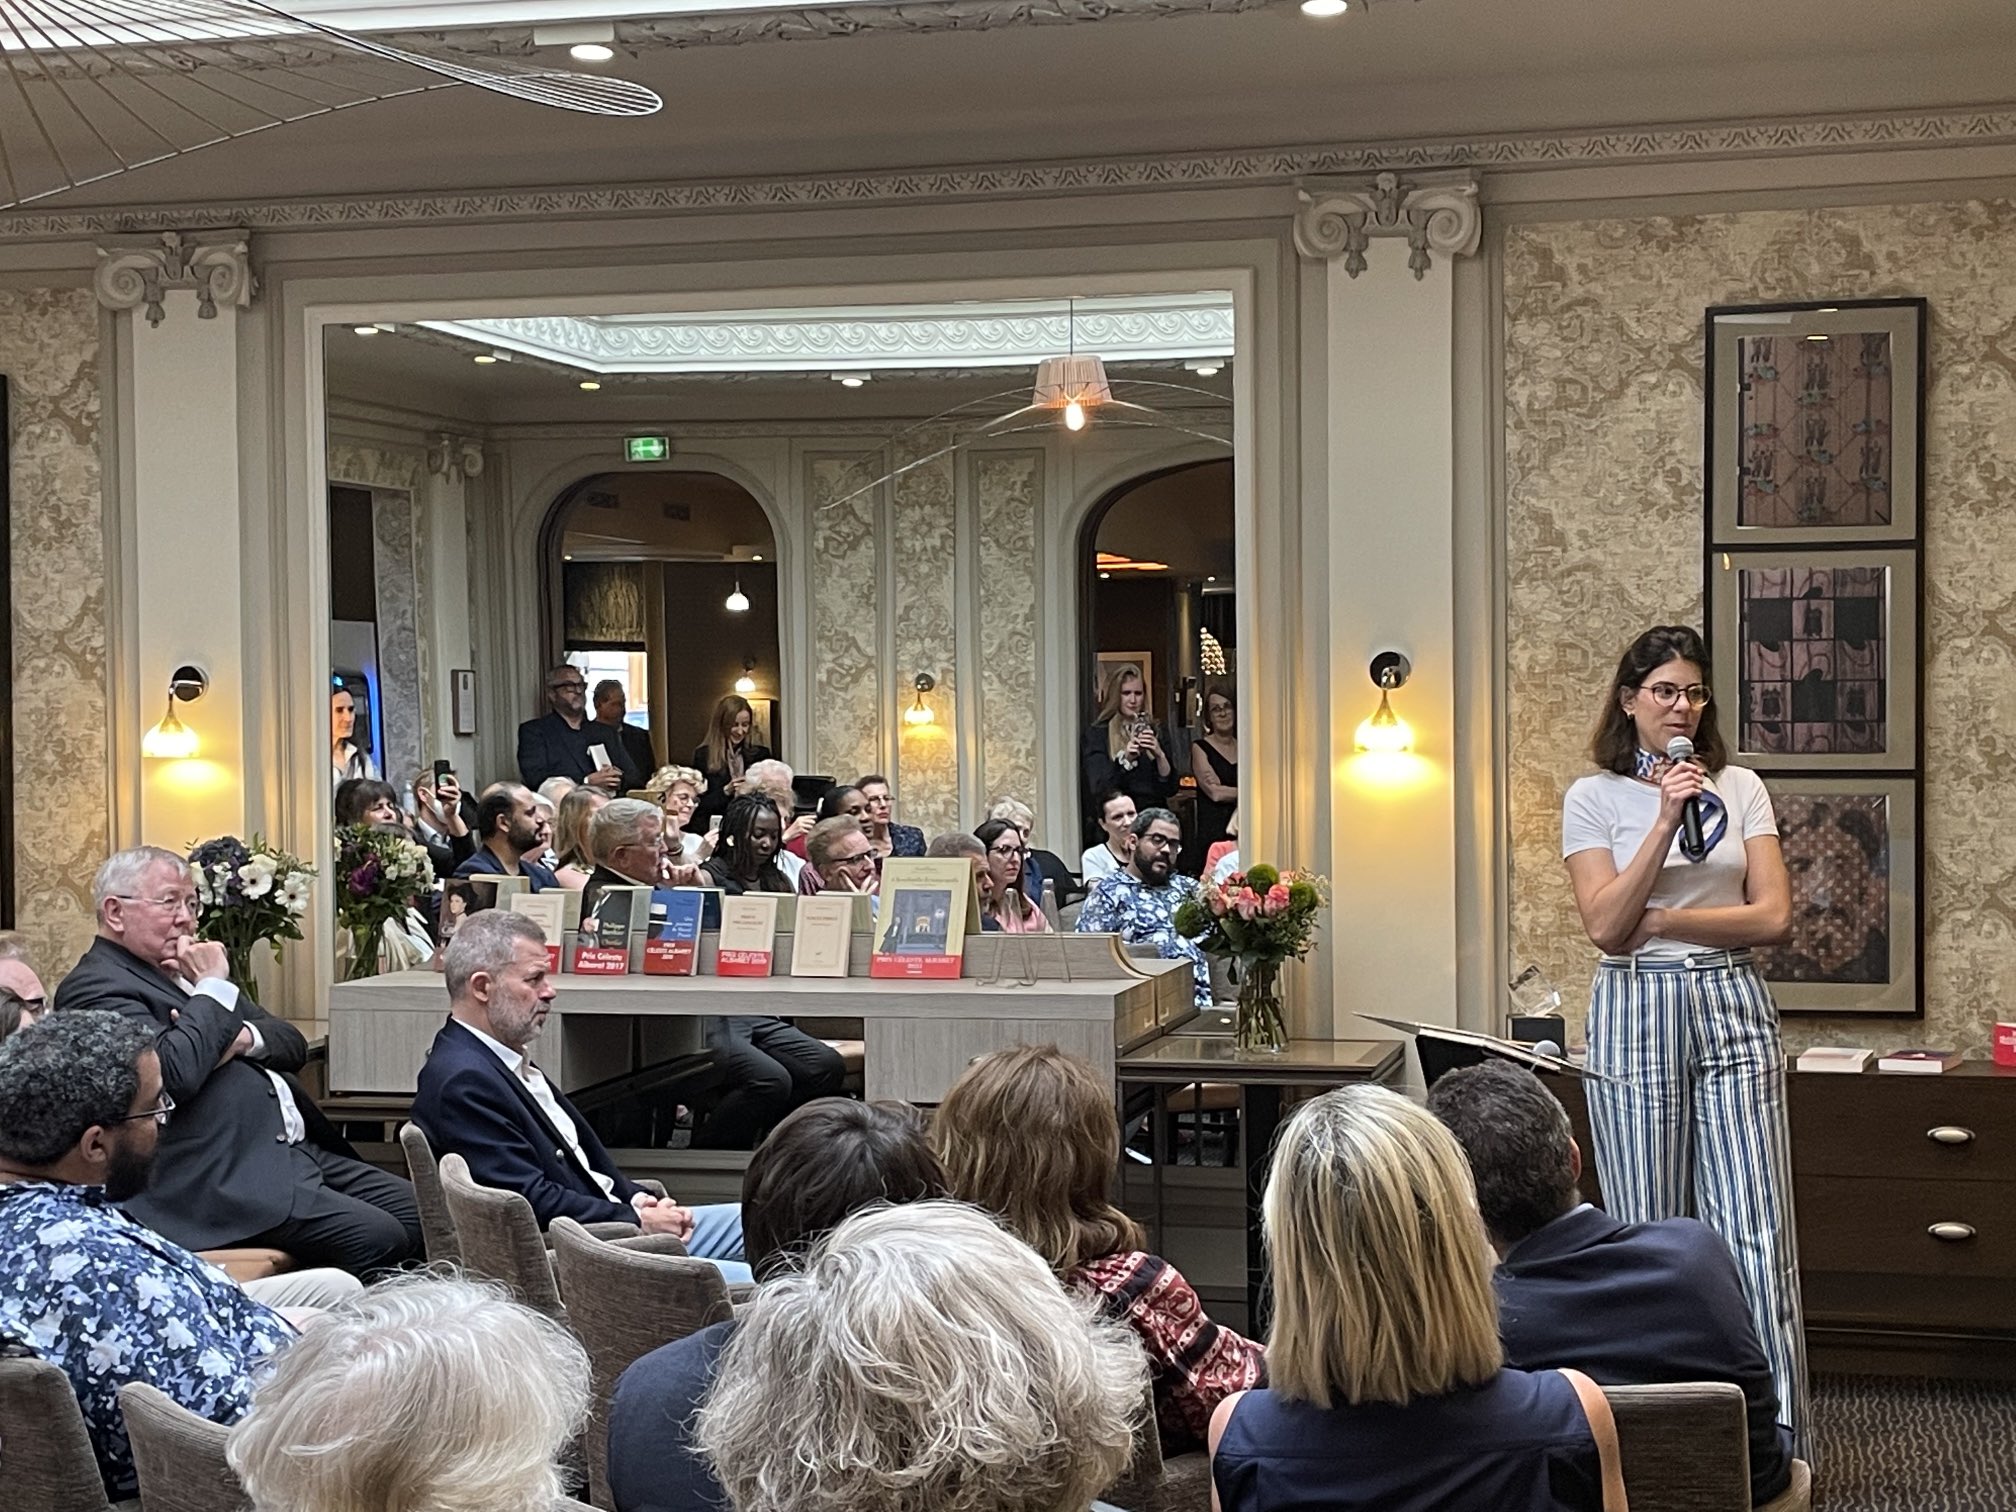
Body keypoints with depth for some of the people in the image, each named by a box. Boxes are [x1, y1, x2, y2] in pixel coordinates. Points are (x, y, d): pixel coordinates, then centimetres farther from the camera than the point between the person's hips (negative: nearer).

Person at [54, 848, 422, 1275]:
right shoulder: (96, 988, -6)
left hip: (300, 1151, 10)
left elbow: (293, 1044, 19)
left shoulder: (187, 970, 23)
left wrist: (243, 1037, -3)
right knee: (379, 1238, -23)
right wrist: (212, 988, -9)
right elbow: (176, 1073, -23)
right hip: (232, 1178, -9)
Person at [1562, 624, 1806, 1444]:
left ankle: (1776, 1440, 0)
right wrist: (1666, 822, -15)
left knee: (1756, 1230, -4)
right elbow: (1606, 926, -9)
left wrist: (1661, 922, -7)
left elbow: (1773, 915, -1)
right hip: (1638, 1015, -1)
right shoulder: (1594, 798, 3)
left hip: (1732, 1008, 1)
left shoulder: (1741, 788, 8)